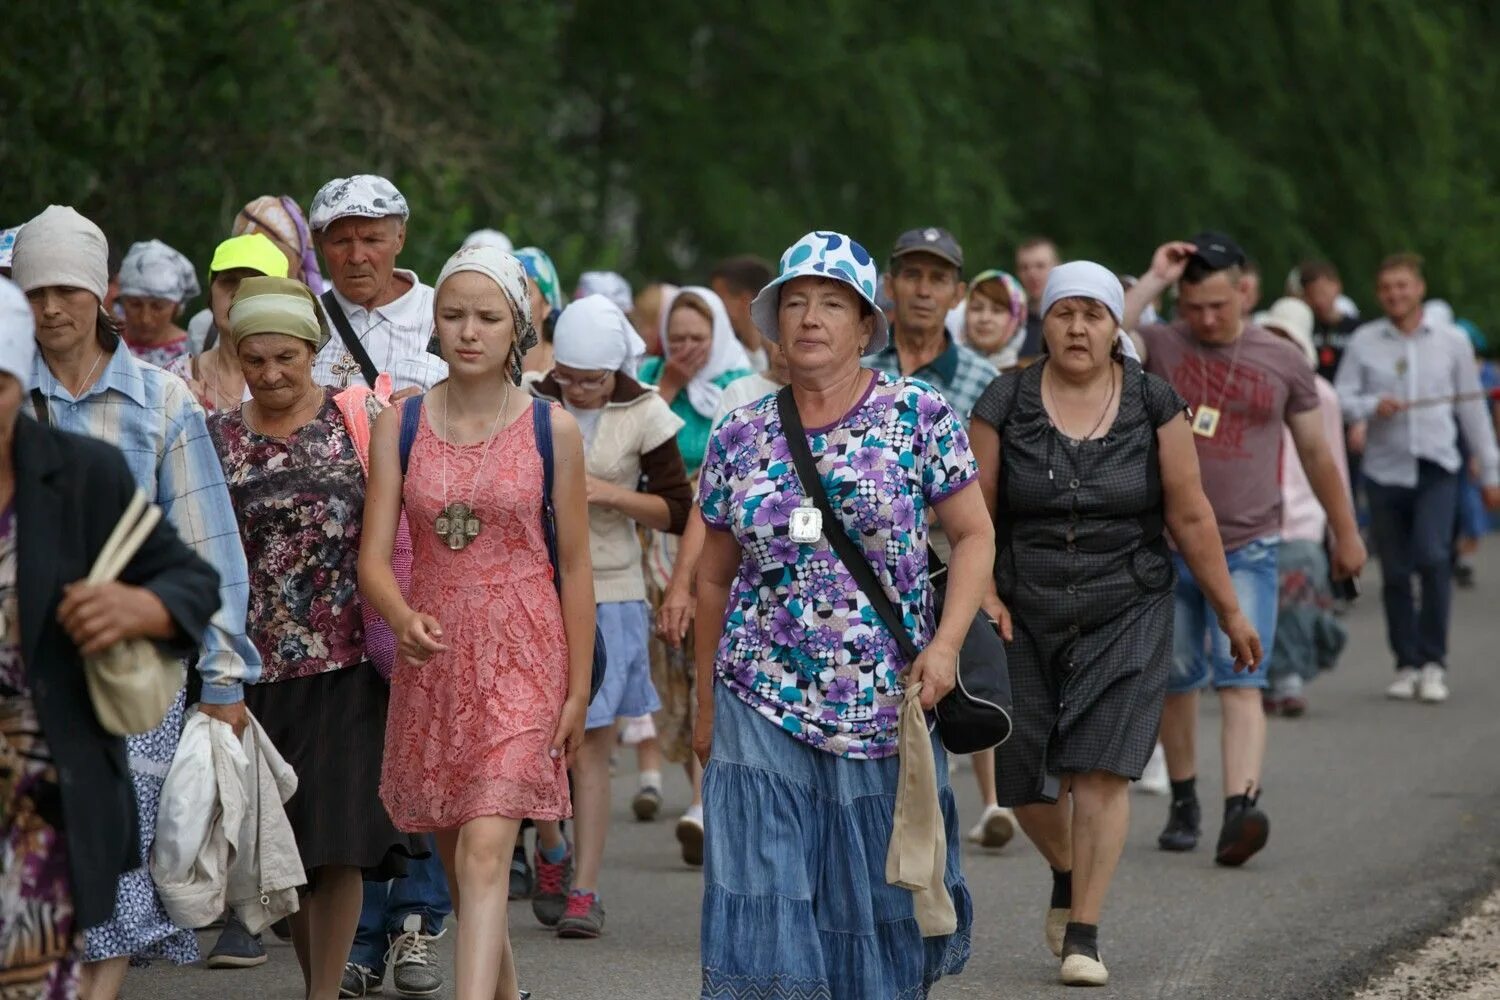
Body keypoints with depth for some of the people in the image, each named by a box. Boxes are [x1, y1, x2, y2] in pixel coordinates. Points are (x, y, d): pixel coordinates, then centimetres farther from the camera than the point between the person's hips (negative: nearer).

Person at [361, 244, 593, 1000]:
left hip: (521, 659, -3)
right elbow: (374, 556, -4)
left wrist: (579, 688, -1)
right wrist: (403, 618, -25)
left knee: (484, 851, -16)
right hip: (431, 656, 3)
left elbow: (575, 566, 1)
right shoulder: (399, 425, 2)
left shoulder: (552, 431, -2)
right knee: (454, 854, 15)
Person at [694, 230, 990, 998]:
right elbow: (714, 579, 13)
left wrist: (945, 645, -12)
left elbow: (974, 535, 1)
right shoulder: (739, 439, 4)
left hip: (886, 705, -1)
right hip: (764, 706, 1)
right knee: (765, 898, -7)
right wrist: (706, 704, 13)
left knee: (881, 892, 6)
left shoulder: (918, 416, -2)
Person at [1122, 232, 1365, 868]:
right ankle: (1183, 803, 27)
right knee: (1177, 683, 11)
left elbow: (1316, 454, 14)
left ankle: (1241, 809, -26)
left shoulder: (1281, 361, 4)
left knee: (1240, 681, -13)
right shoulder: (1158, 347, 1)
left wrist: (1345, 533, 18)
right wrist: (1152, 282, -17)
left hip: (1247, 552, -1)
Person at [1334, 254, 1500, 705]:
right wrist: (1372, 406, -18)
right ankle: (1407, 665, 17)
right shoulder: (1363, 343, 4)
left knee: (1433, 557, -19)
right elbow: (1341, 398, 3)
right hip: (1385, 471, 1)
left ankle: (1433, 661, -10)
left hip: (1436, 470, -1)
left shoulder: (1452, 342, 6)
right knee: (1395, 573, 4)